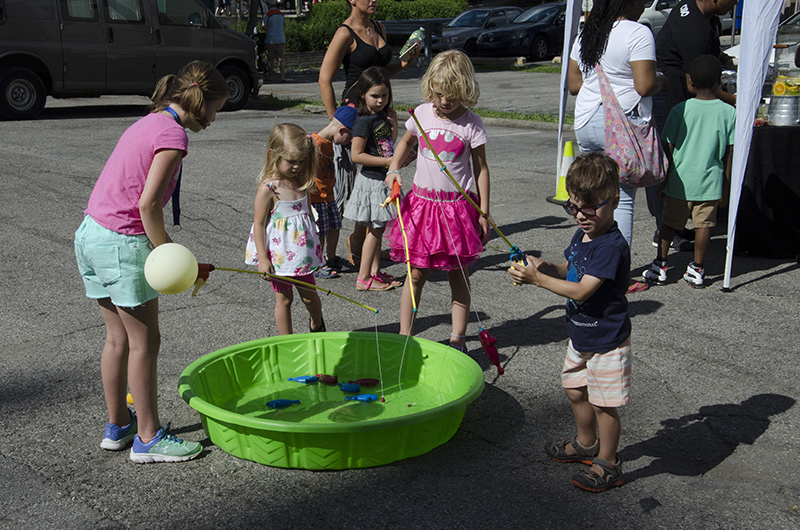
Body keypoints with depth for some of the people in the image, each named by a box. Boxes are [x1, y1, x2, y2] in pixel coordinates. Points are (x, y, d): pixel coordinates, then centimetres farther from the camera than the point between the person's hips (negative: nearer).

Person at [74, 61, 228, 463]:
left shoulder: (149, 123, 15)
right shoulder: (172, 133, -13)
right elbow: (147, 205, -20)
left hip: (89, 232, 9)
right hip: (122, 242, -9)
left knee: (118, 338, 18)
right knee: (144, 343, 2)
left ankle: (118, 425, 30)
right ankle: (148, 438, 13)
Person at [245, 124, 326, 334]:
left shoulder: (302, 183, 2)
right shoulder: (269, 187, -17)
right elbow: (259, 224, -14)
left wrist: (313, 244, 20)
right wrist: (263, 259, -17)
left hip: (302, 251, 5)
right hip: (280, 253, -5)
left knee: (309, 295, 14)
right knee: (284, 298, 8)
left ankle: (317, 325, 43)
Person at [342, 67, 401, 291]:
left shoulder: (384, 116, 9)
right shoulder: (364, 121, -16)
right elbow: (357, 155, -20)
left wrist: (394, 125, 2)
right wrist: (387, 161, -21)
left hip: (384, 180, 8)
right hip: (372, 181, -8)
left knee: (379, 228, 14)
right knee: (375, 229, -4)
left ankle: (375, 271, 23)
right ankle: (363, 278, 2)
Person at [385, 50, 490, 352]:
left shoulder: (471, 125, -7)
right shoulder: (422, 113, 1)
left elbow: (481, 168, -1)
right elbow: (406, 142, 21)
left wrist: (483, 213, -2)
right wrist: (393, 170, 4)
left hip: (457, 207, -2)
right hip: (422, 203, 2)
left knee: (458, 276, 7)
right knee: (416, 273, 6)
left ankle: (457, 339, 17)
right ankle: (403, 335, 15)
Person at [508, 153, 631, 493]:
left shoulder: (612, 246, -27)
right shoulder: (581, 236, 2)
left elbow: (580, 290, -29)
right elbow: (569, 270, 14)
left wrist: (538, 279, -24)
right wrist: (544, 267, -6)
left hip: (607, 341, -9)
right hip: (581, 335, 9)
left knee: (603, 402, 2)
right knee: (575, 390, 22)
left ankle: (607, 463, 19)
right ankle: (586, 443, 44)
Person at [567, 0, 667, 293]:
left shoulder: (586, 35, 14)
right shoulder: (638, 33, -9)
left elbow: (574, 85, 17)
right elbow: (645, 86, -15)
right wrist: (662, 79, 5)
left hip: (586, 122, 7)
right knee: (622, 200, -1)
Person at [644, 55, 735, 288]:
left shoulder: (680, 110, -7)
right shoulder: (729, 112, -4)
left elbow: (668, 148, -4)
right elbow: (730, 151, 0)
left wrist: (663, 178, 5)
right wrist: (727, 181, 11)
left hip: (680, 180, 0)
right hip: (710, 181, 1)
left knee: (669, 222, 11)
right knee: (703, 224, 8)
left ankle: (660, 264, 16)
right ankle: (697, 270, 14)